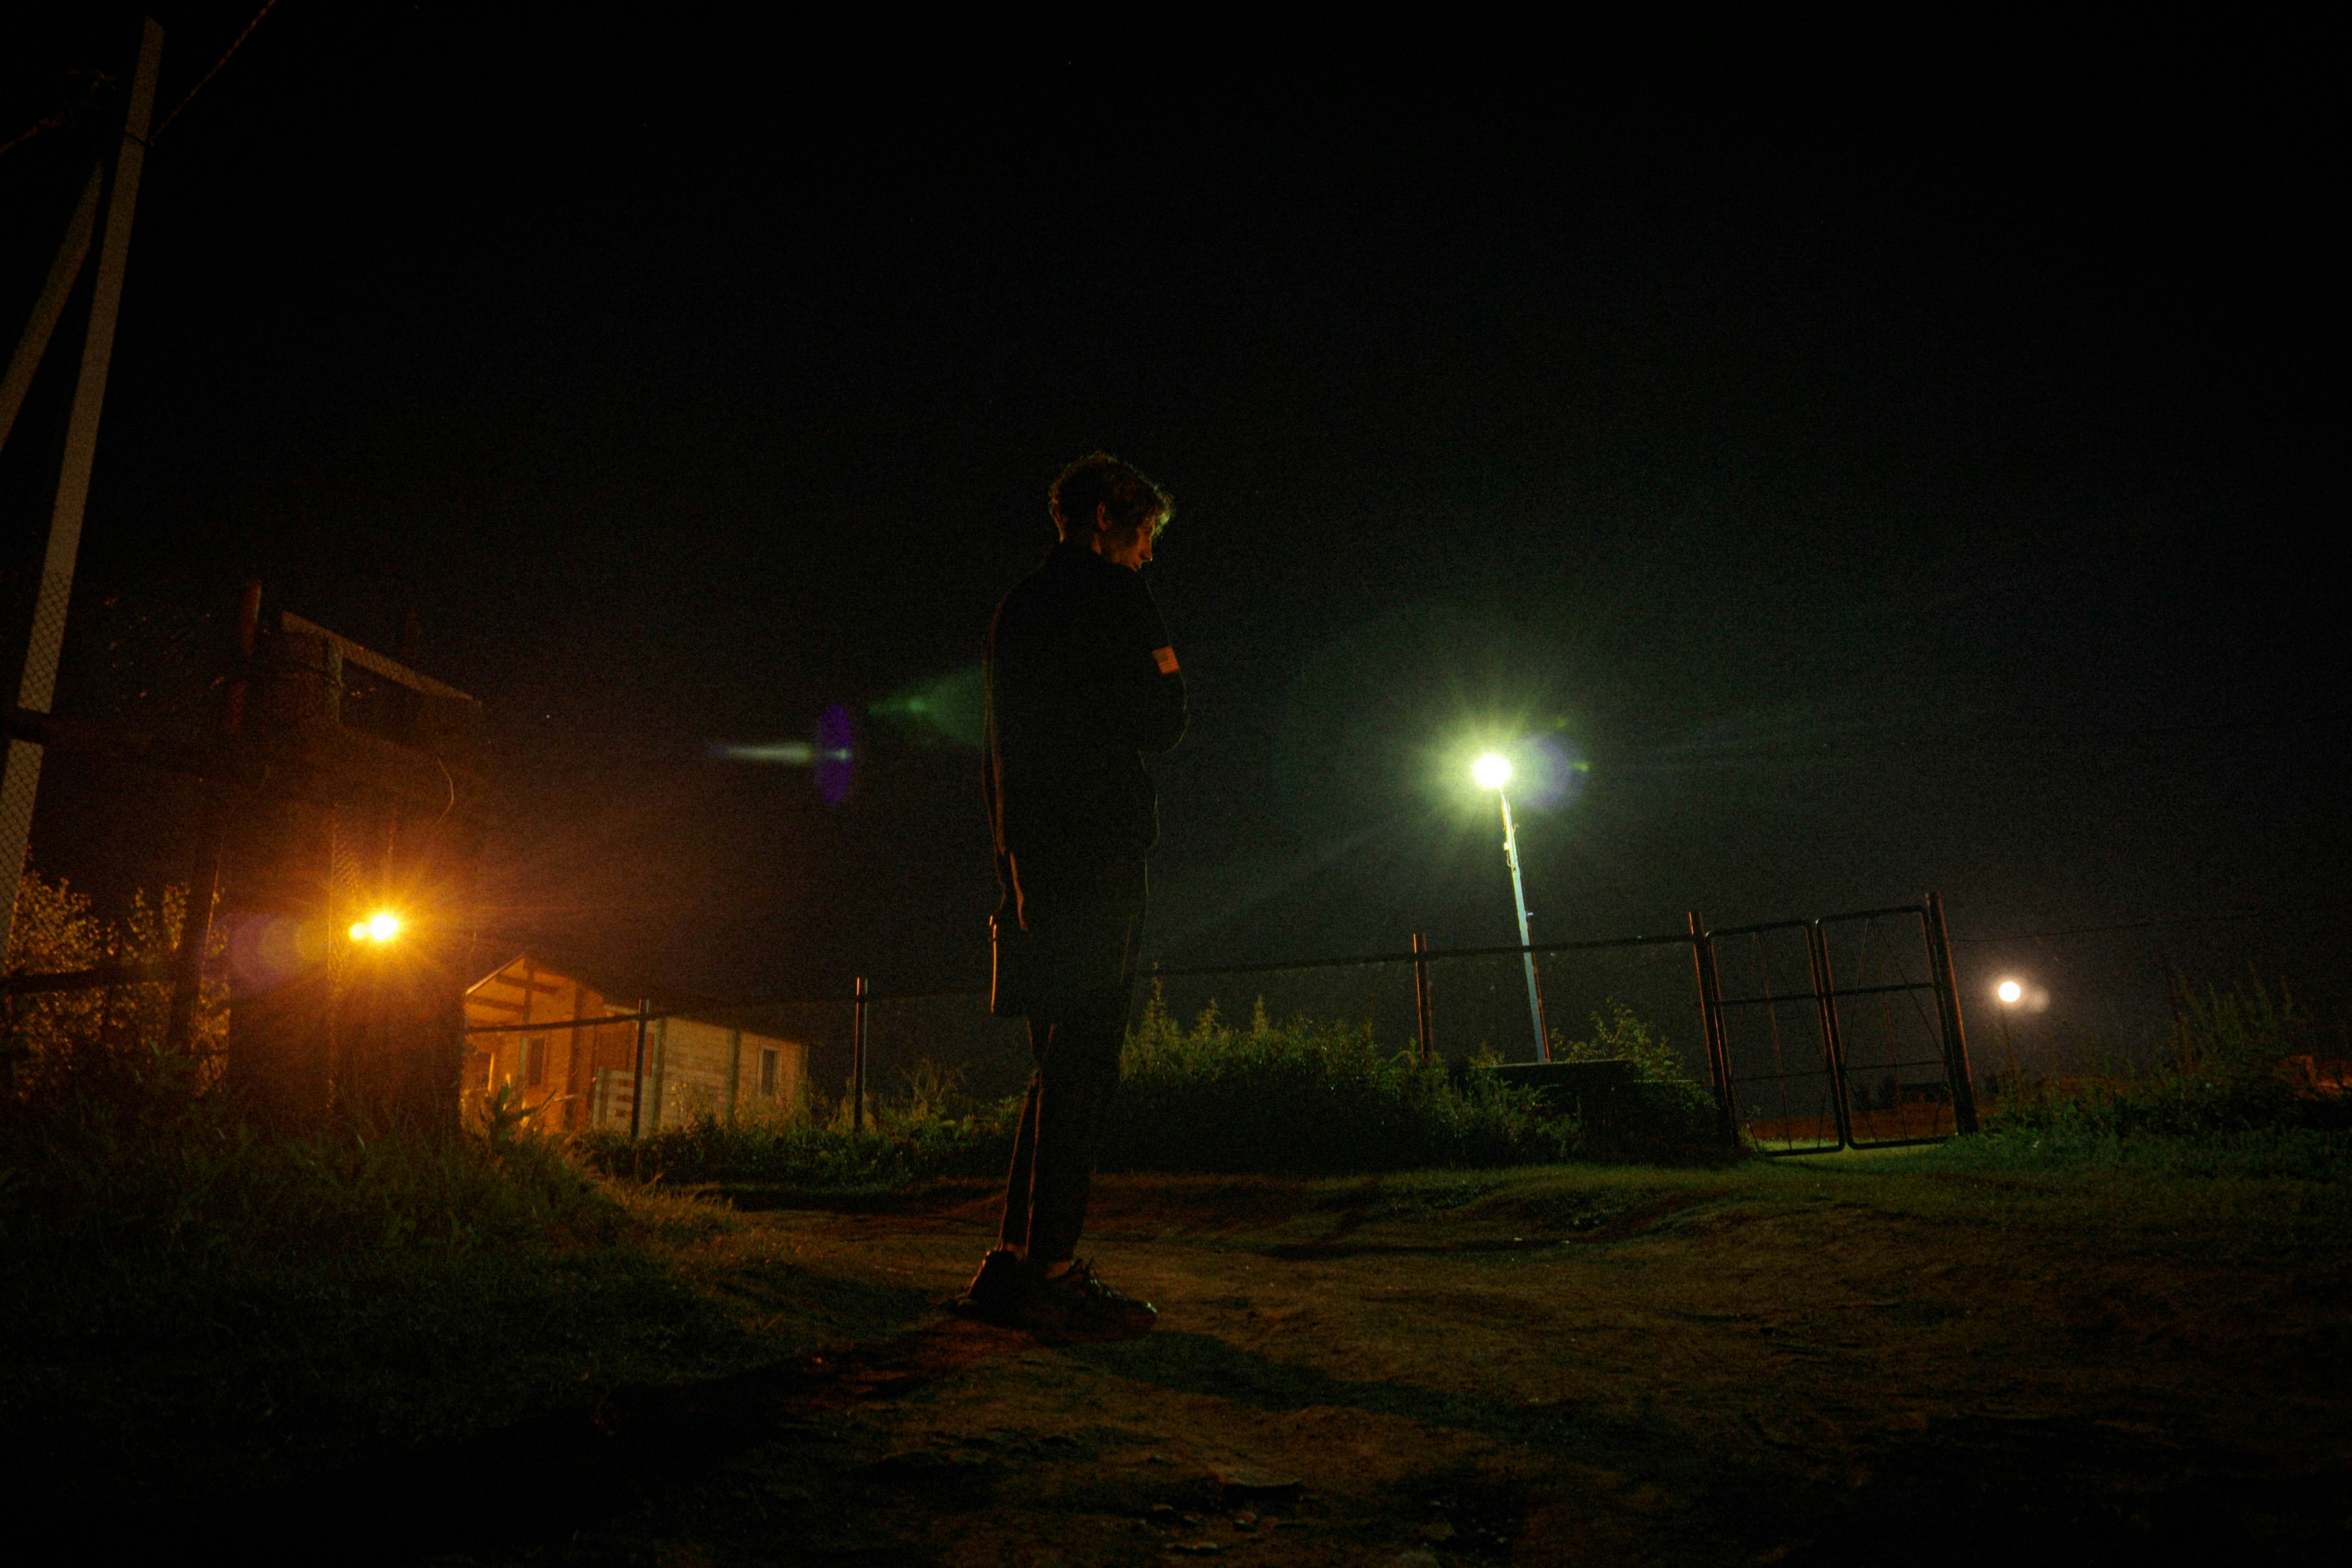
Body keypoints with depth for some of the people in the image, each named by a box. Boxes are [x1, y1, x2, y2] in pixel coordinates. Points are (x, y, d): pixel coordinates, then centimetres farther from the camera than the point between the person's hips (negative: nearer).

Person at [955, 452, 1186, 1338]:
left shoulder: (1020, 604, 24)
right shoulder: (1112, 593, -2)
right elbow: (1159, 725, -7)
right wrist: (1169, 677, 14)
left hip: (1030, 848, 9)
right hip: (1099, 846, -9)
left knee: (1061, 1065, 11)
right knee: (1083, 1062, -9)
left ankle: (1012, 1264, 11)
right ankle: (1049, 1272, -9)